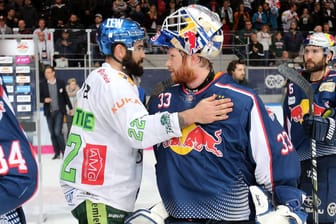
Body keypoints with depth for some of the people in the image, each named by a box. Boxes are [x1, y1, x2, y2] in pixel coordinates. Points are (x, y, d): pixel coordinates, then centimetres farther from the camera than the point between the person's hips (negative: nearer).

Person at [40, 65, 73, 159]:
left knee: (58, 132, -13)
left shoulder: (61, 83, 0)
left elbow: (65, 96, 7)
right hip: (49, 112, 3)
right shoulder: (42, 84, 2)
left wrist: (70, 107, 11)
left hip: (59, 111, -3)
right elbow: (39, 97, 6)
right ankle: (57, 153, 16)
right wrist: (44, 99, -14)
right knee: (52, 134, 7)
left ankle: (64, 151, -2)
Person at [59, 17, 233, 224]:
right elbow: (138, 130, -33)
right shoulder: (112, 82, -18)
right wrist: (192, 115, -39)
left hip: (100, 192, 11)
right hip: (97, 198, -11)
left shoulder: (99, 79, 15)